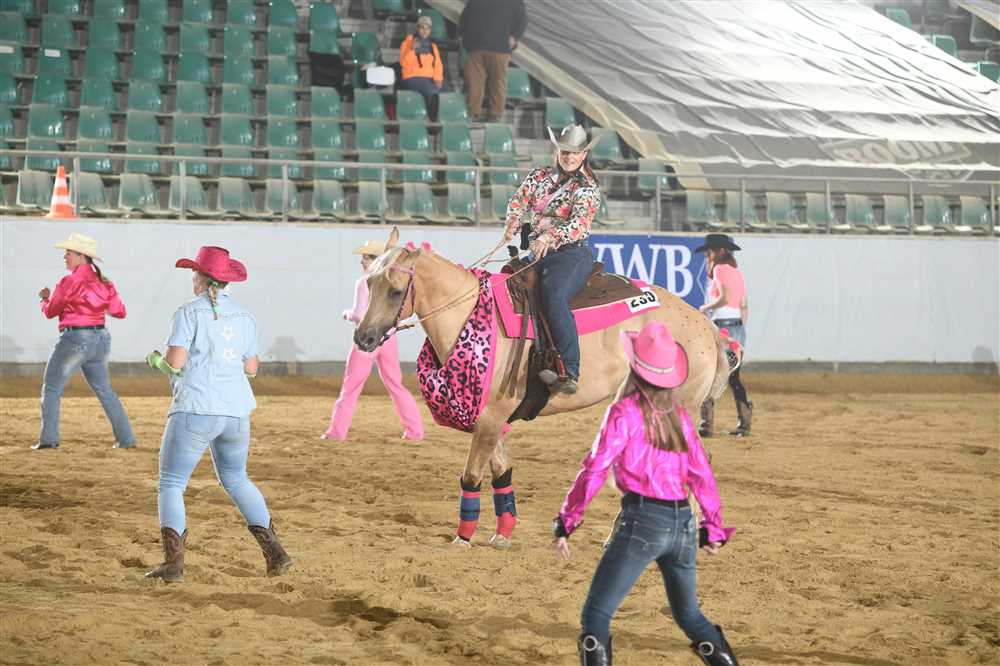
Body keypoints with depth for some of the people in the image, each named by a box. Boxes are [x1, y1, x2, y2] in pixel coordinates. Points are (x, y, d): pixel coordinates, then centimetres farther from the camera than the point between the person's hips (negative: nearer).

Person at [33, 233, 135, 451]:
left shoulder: (69, 282, -13)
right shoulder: (105, 283, 4)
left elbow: (50, 311, -4)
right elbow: (120, 312, 9)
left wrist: (45, 297, 17)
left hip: (75, 339, -6)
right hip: (101, 339, 6)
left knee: (51, 388, 6)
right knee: (104, 390, 16)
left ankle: (48, 438, -1)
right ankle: (126, 438, 12)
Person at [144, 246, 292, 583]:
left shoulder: (189, 312, -6)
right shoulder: (245, 317, 8)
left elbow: (174, 361, -15)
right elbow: (251, 368, 11)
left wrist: (156, 361, 6)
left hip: (195, 411, -5)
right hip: (237, 413, 5)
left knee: (170, 484, 6)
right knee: (236, 480, 24)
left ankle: (173, 562, -8)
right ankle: (274, 551, 15)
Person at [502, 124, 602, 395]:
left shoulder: (588, 188, -1)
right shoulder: (540, 176, 17)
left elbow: (580, 222, -16)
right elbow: (520, 199, 6)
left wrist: (550, 237, -33)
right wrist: (513, 222, -17)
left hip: (572, 254, -8)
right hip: (538, 256, 8)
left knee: (553, 296, -34)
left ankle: (570, 373, -43)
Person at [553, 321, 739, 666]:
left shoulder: (625, 411, -6)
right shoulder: (677, 414, 10)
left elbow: (595, 470, -12)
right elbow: (701, 474, 12)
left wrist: (566, 522, -7)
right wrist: (713, 528, 21)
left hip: (641, 520, -6)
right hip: (682, 523, 6)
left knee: (595, 615, -1)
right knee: (689, 614, 24)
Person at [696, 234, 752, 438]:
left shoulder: (720, 269, -9)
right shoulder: (737, 272, 16)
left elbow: (725, 298, -22)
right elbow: (743, 305, 16)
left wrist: (707, 306, -6)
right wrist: (741, 332, 19)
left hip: (723, 325, -8)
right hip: (739, 326, 8)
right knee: (733, 377, 14)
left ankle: (707, 424, -8)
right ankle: (744, 423, 11)